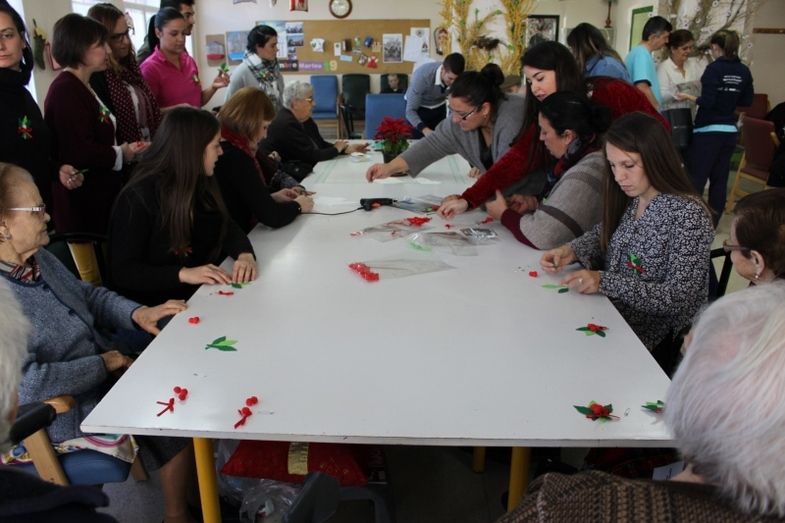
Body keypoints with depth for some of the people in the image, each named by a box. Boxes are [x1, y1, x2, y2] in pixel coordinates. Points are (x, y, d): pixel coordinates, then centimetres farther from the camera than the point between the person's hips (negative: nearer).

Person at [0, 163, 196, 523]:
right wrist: (103, 365, -21)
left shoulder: (38, 258, 1)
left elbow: (90, 296, 13)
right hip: (66, 410, -9)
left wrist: (137, 313, -5)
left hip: (105, 372, 9)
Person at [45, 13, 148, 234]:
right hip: (82, 199, -10)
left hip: (99, 191, 10)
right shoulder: (65, 91, -20)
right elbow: (79, 152, -27)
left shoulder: (83, 87, 13)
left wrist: (124, 148, 3)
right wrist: (122, 154, -12)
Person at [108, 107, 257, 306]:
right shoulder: (138, 198, -17)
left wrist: (245, 254, -17)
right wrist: (183, 274, -30)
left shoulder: (202, 184, 4)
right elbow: (122, 271, -17)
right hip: (155, 305, -7)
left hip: (202, 293, 7)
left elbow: (226, 226, 6)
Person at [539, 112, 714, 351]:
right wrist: (571, 250, -8)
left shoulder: (689, 215, -20)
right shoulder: (628, 197, -2)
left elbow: (678, 298, -21)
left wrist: (604, 282, -28)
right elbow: (602, 236, 13)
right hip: (609, 309, 6)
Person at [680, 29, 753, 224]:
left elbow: (707, 102, -19)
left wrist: (688, 96, -3)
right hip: (730, 131, 6)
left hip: (708, 131, -6)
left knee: (696, 178, 0)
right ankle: (712, 224, 16)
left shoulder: (714, 68, -12)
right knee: (720, 178, 10)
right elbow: (747, 101, 12)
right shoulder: (744, 71, 6)